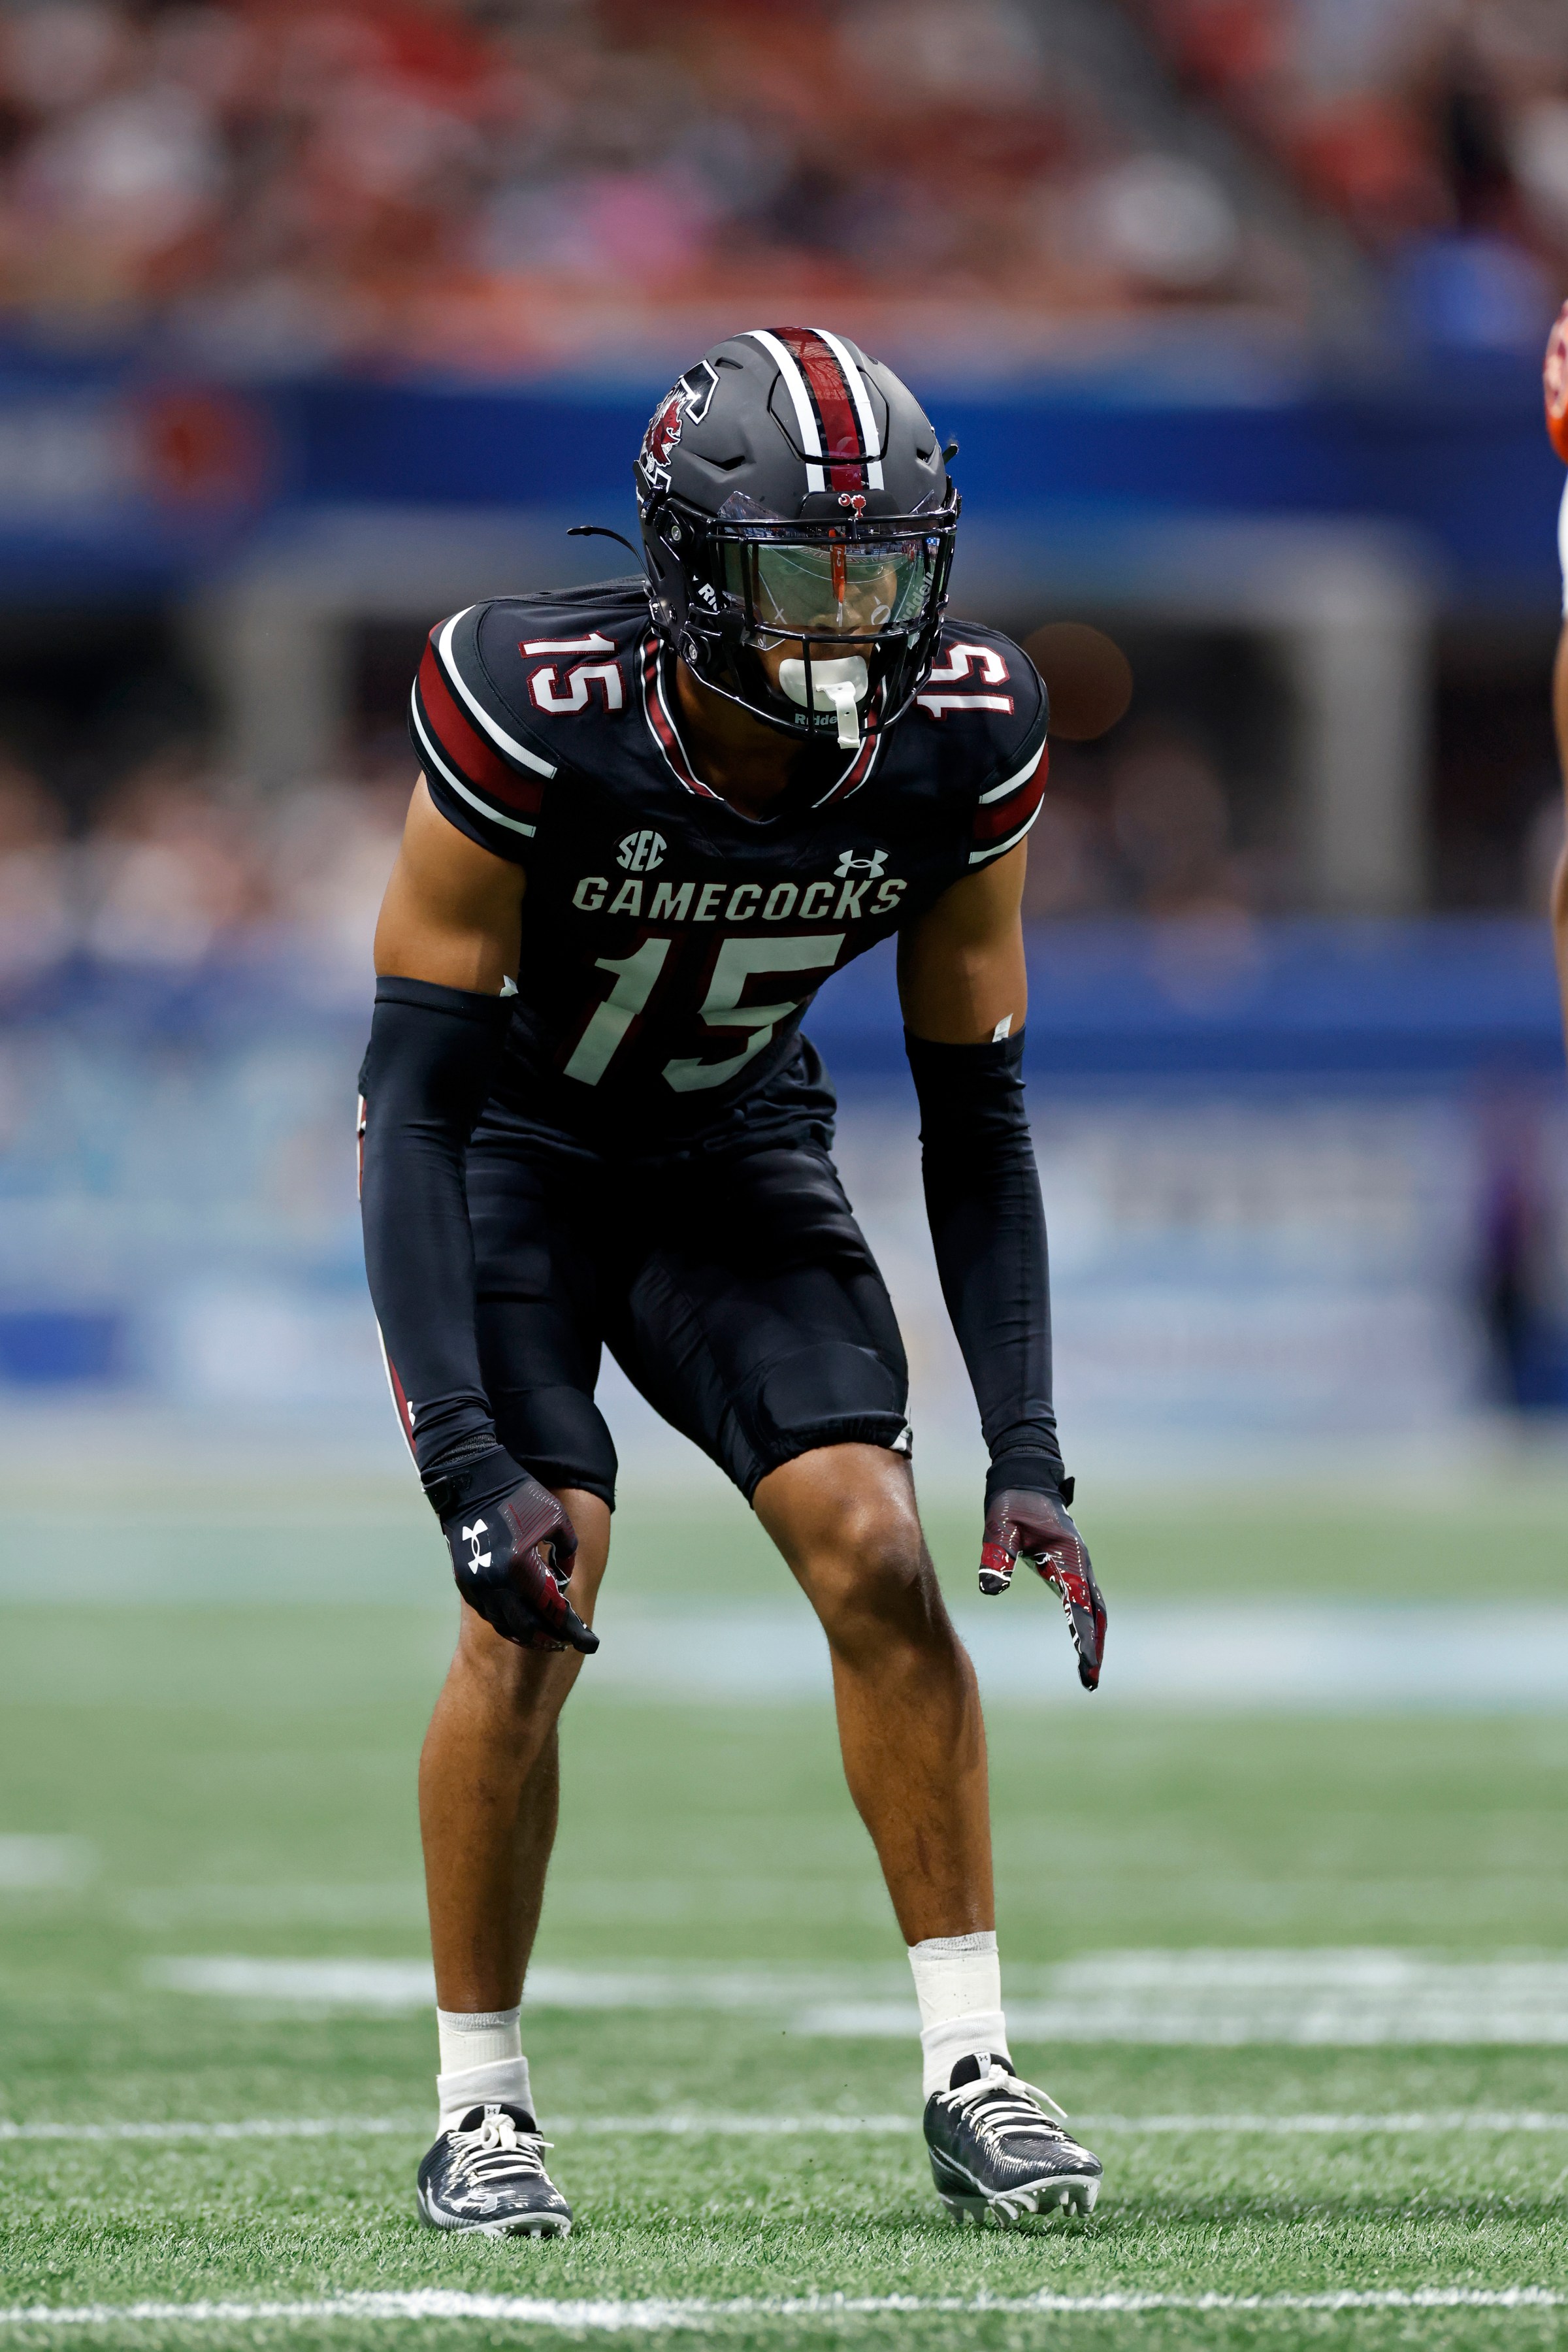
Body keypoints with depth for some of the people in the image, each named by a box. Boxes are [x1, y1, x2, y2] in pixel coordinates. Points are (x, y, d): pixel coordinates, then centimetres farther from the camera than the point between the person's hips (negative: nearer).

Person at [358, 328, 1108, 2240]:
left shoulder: (958, 742, -20)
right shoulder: (532, 718, -32)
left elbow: (974, 1118, -9)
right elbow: (416, 1096, -28)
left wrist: (1027, 1454, -15)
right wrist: (464, 1457, -36)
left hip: (733, 1148, 3)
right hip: (503, 1148, -3)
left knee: (879, 1560, -12)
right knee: (534, 1604, -18)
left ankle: (971, 2074, -3)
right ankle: (477, 2108, -3)